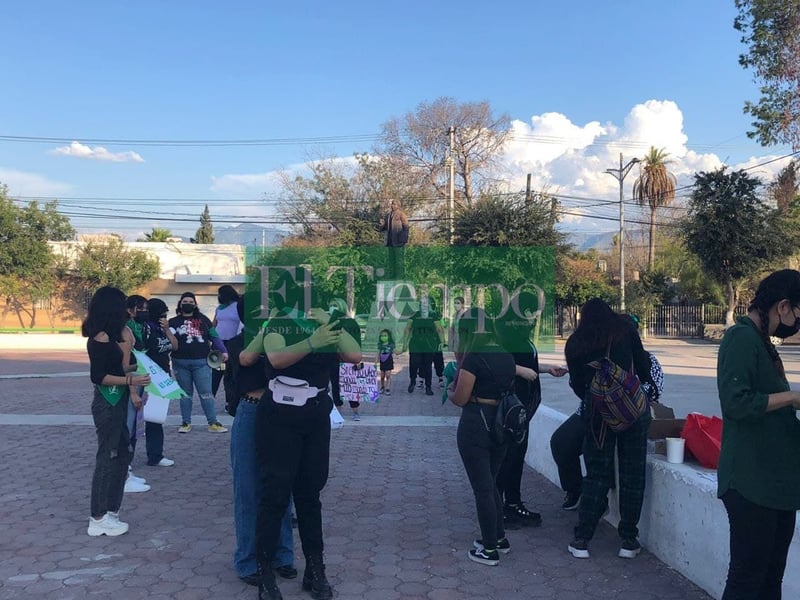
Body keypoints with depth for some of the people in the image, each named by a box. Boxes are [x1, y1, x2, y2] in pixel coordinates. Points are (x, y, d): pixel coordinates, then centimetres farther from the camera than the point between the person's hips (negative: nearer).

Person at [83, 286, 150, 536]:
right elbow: (98, 376, -20)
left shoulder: (108, 336, 11)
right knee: (107, 456, -1)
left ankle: (109, 510, 24)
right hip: (107, 404, -10)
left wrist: (124, 343, 6)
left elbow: (118, 369, 8)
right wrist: (131, 380, -23)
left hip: (116, 402, 10)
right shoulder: (101, 338, -16)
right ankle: (99, 518, 9)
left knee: (121, 454, 15)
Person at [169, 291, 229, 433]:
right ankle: (186, 423, 20)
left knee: (206, 393, -1)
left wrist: (223, 351, 5)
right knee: (185, 394, 11)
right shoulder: (173, 322, 8)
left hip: (201, 362, -1)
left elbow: (214, 336, 10)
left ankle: (213, 423, 4)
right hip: (181, 363, 1)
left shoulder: (203, 319, 8)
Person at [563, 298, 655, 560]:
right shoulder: (624, 328, 5)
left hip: (596, 409, 2)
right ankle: (629, 540, 14)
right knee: (632, 474, 8)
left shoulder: (575, 343, 10)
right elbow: (642, 363, 6)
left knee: (597, 474, 10)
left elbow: (577, 384, 12)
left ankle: (581, 540, 9)